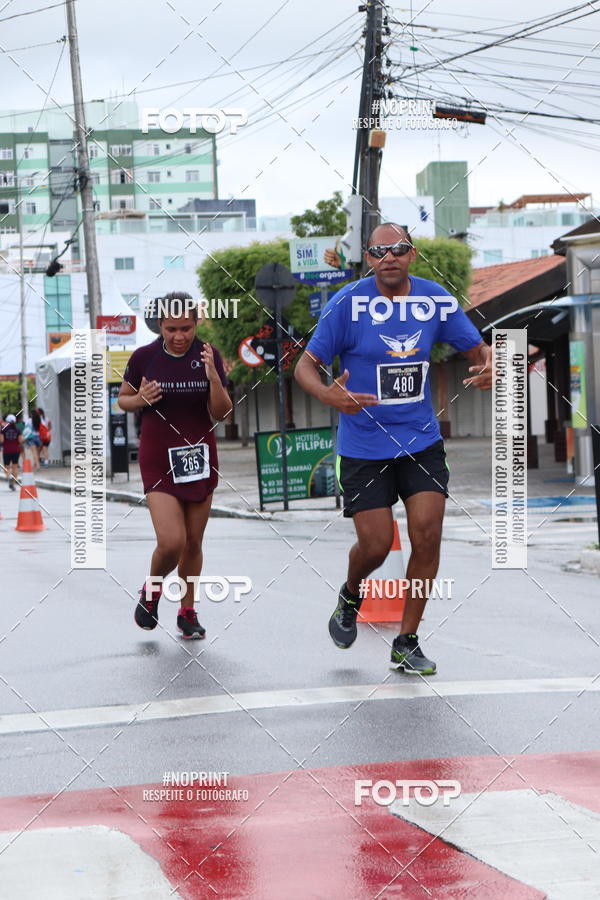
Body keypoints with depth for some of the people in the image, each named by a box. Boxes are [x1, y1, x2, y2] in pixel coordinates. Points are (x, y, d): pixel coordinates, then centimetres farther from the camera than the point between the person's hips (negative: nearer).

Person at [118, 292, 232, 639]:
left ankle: (187, 611, 26)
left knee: (193, 542, 8)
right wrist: (140, 399, -15)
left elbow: (221, 413, -4)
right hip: (159, 459, -2)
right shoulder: (144, 357, -7)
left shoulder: (209, 356, -3)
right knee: (171, 542, -14)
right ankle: (151, 592, 16)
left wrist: (213, 376, -20)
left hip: (200, 455, 2)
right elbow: (123, 400, 7)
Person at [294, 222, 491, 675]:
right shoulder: (348, 303, -12)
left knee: (427, 536, -6)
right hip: (364, 446, -3)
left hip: (422, 440, 3)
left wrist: (489, 367, -16)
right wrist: (328, 395, -31)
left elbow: (477, 348, 8)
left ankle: (406, 643, 10)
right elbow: (306, 365, -9)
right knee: (376, 544, -2)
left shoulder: (436, 300, -3)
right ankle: (350, 597, 35)